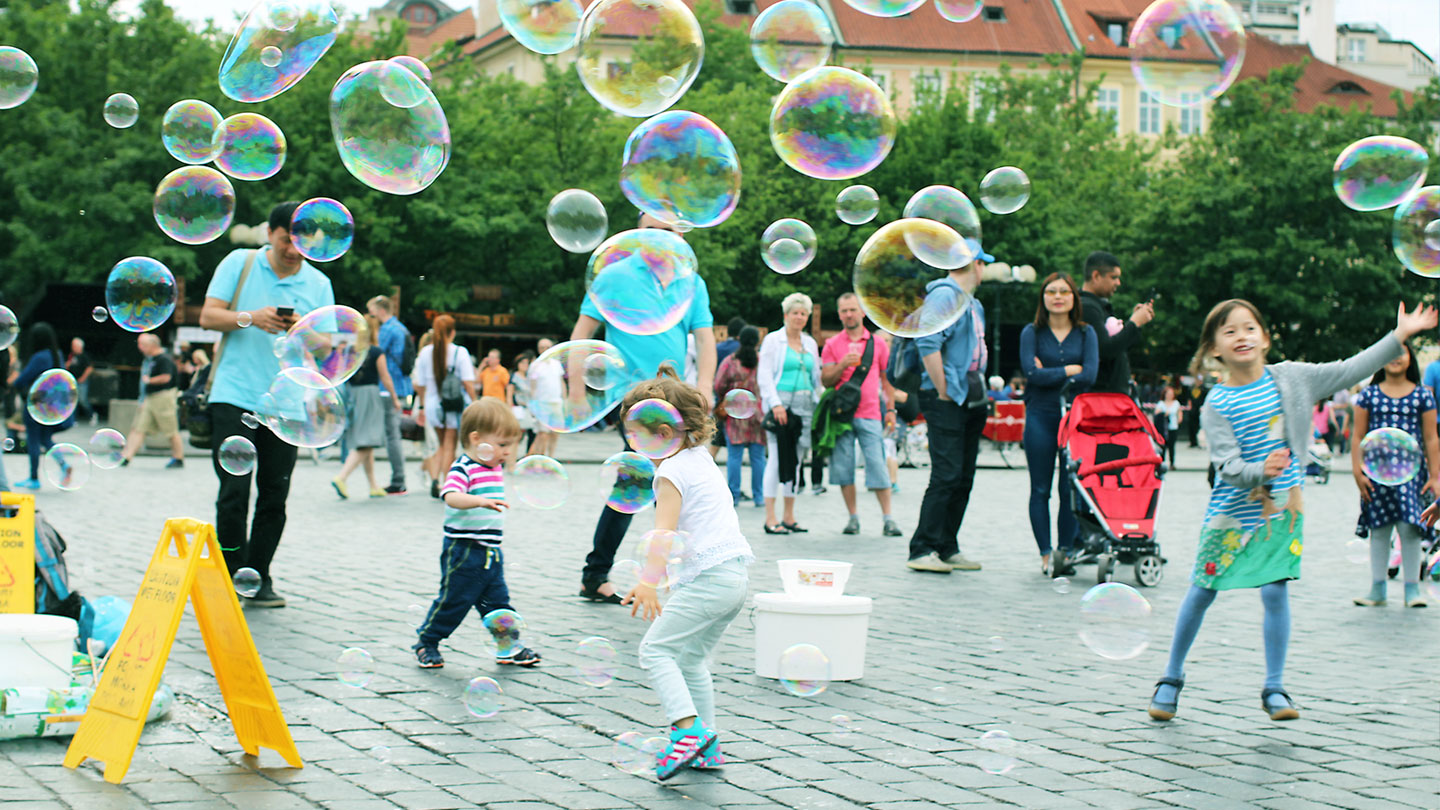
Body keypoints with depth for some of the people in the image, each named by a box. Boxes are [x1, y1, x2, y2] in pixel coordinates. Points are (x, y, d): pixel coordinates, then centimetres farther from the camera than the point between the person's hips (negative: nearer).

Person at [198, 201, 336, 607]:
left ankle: (258, 578, 14)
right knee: (234, 492, -9)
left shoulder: (318, 284, 10)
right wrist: (250, 318, -15)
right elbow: (208, 316, 2)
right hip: (235, 396, -2)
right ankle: (231, 577, 1)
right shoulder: (239, 264, 5)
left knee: (274, 498, 3)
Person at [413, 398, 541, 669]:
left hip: (491, 553, 7)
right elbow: (452, 497, -35)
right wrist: (480, 501, -51)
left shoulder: (496, 469, 11)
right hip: (464, 552, -7)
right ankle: (426, 642, 16)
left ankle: (508, 646, 18)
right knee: (454, 600, 1)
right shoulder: (463, 469, -16)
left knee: (497, 600, 10)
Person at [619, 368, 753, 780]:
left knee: (655, 649, -7)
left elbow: (664, 532, -18)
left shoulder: (671, 471, -9)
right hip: (737, 574, 9)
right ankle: (708, 746, 16)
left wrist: (648, 583, -23)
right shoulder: (702, 459, 16)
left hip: (709, 576, -9)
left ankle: (688, 728, -19)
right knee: (692, 658, 17)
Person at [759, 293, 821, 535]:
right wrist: (775, 404, -16)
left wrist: (818, 403, 10)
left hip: (805, 406, 6)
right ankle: (770, 519, -8)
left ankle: (789, 517, 11)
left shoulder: (810, 343, 16)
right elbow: (764, 375, -5)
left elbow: (816, 376, 21)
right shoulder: (773, 340, 0)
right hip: (780, 403, -6)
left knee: (796, 460, 6)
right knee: (777, 459, -10)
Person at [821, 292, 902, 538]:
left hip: (870, 414, -1)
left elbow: (887, 379, 16)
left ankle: (888, 519, -4)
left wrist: (890, 409, 9)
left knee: (877, 464, -7)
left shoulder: (878, 343, 10)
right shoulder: (832, 345, 9)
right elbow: (826, 381, 4)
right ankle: (853, 517, 8)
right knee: (843, 466, -1)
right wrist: (842, 365, -14)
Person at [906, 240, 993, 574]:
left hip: (970, 403, 10)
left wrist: (979, 391, 14)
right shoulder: (945, 295, -11)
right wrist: (943, 392, -18)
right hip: (946, 402, -10)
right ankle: (923, 550, -10)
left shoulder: (973, 303, 20)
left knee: (963, 478, 10)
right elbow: (928, 344, -21)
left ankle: (948, 549, 15)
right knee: (946, 476, -12)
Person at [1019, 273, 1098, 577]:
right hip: (1040, 417, -1)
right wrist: (1069, 370, -6)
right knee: (1040, 490, 0)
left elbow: (1089, 375, -6)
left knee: (1072, 488, -2)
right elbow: (1031, 372, -10)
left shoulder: (1086, 333, 7)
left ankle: (1065, 551, 4)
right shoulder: (1032, 332, 4)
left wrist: (1049, 375, -7)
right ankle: (1046, 554, 4)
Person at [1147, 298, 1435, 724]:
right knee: (1202, 591, 6)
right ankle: (1172, 677, 23)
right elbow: (1227, 466, -17)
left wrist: (1400, 335, -5)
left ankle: (1274, 689, 5)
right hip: (1231, 510, -1)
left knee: (1275, 591, -6)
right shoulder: (1217, 405, -10)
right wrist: (1260, 471, -37)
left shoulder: (1290, 378, -1)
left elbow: (1349, 371, 0)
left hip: (1281, 508, 1)